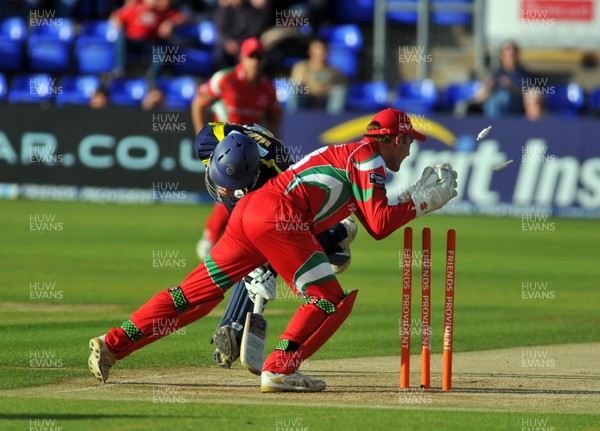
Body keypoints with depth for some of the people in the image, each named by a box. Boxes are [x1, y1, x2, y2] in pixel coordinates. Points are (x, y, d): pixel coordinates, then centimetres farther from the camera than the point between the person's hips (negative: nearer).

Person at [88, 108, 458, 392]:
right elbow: (380, 225, -7)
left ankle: (112, 344, 5)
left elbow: (373, 214, 29)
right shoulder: (368, 157, 2)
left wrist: (422, 192, 28)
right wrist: (423, 201, 3)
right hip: (278, 219, -9)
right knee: (332, 300, -3)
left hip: (249, 209, 9)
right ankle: (280, 370, -13)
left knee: (196, 294, 9)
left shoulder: (347, 154, 29)